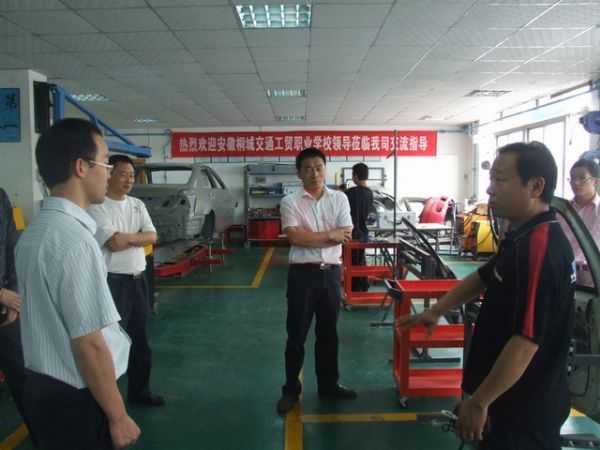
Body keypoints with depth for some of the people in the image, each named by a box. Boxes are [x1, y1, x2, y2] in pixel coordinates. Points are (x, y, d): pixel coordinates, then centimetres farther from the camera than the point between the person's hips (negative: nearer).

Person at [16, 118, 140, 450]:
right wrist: (118, 416, -16)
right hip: (77, 400, -8)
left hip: (43, 388, 9)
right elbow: (89, 344, -25)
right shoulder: (74, 240, -25)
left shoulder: (33, 232, 5)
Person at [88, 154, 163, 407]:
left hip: (138, 279, 7)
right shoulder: (98, 208, -12)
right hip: (113, 282, -7)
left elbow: (152, 237, 0)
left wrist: (125, 237, -12)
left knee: (139, 337, 16)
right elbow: (114, 244, -21)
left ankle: (139, 390, 32)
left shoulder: (137, 205, 9)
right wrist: (137, 236, -5)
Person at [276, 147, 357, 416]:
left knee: (328, 333, 15)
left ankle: (328, 384, 30)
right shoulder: (290, 202, -3)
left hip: (331, 272, 3)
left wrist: (310, 237, -11)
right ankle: (291, 390, 20)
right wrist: (330, 235, -11)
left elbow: (346, 235, -4)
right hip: (302, 273, -2)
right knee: (296, 335, 6)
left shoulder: (339, 199, 5)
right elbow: (294, 237, -15)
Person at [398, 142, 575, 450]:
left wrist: (479, 401, -24)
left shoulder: (540, 248, -27)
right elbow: (483, 277, 19)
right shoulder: (522, 236, 5)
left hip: (526, 407, -9)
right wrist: (435, 311, 17)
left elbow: (526, 340, -30)